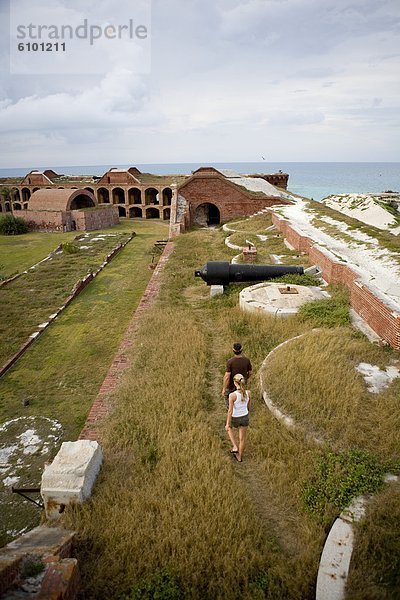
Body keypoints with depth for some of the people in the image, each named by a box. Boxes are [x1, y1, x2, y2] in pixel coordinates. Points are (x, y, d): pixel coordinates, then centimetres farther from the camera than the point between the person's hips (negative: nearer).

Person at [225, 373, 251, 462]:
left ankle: (235, 447, 25)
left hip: (235, 419, -3)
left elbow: (230, 411, -24)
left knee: (228, 428, 33)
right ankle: (240, 457, 40)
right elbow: (248, 406, 0)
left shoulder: (232, 395, -31)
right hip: (245, 417, 3)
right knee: (242, 438, 21)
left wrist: (227, 424, -12)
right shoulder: (248, 393, -17)